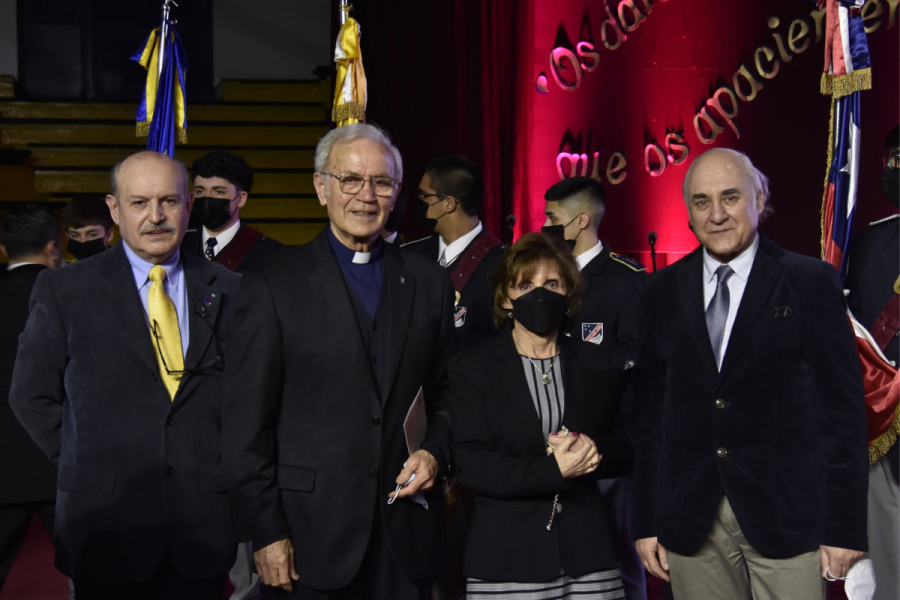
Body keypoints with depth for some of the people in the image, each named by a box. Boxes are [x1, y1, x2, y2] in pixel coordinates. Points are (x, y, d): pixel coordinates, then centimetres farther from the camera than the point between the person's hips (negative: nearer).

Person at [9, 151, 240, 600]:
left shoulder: (227, 290, 4)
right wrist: (86, 464, -1)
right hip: (106, 521, -1)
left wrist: (227, 468, 2)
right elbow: (32, 395, 3)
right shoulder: (64, 289, -1)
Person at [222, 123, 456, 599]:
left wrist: (435, 453, -3)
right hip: (311, 533, -3)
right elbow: (247, 422, -5)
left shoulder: (430, 282, 8)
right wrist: (265, 532, -9)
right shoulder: (272, 285, -3)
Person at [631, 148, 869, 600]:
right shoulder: (663, 292, 8)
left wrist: (844, 526, -6)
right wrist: (645, 521, 6)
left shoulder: (811, 282, 0)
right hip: (689, 524, 3)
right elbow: (649, 409, 9)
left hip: (786, 514, -2)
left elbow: (843, 406, -2)